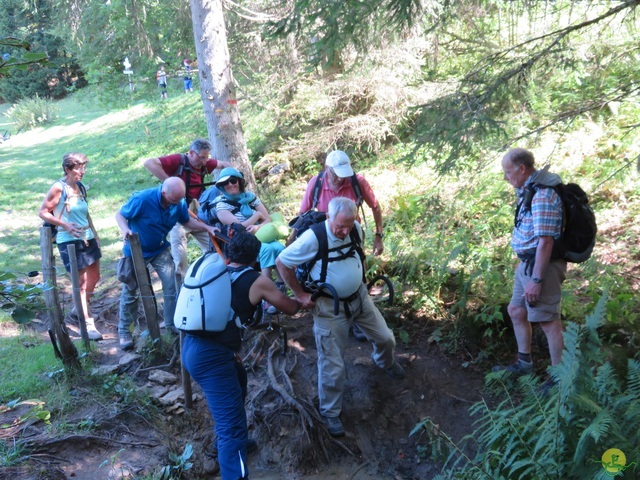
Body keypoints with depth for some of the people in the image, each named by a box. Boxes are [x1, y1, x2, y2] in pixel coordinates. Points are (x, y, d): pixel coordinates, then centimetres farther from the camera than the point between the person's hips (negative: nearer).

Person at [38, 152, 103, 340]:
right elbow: (43, 212, -10)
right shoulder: (58, 188, -12)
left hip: (87, 238, 7)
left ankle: (81, 308, 38)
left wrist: (95, 234, 16)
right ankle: (88, 324, 3)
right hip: (70, 242, -7)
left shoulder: (81, 187, 7)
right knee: (80, 281, -4)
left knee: (94, 277, 16)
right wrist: (65, 225, -21)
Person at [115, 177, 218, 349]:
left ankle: (172, 324, 18)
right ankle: (124, 331, 23)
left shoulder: (179, 203, -17)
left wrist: (207, 227, -16)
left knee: (171, 287, 0)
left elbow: (186, 221, 0)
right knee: (130, 292, 7)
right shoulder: (142, 199, -31)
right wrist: (125, 229, -41)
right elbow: (120, 215, -20)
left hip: (160, 250, 4)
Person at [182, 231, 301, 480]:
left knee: (238, 382, 31)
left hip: (191, 346, 8)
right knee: (233, 425, -7)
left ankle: (224, 442, 48)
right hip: (210, 356, -8)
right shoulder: (257, 281, -3)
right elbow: (290, 308, 10)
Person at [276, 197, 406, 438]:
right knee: (333, 365, 1)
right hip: (330, 307, -5)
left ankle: (385, 362, 56)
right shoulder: (313, 238, -27)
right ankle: (330, 413, 25)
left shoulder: (356, 229, -10)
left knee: (385, 338, 19)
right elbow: (281, 263, -17)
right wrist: (300, 295, -13)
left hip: (359, 296, 6)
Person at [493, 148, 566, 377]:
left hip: (541, 265, -11)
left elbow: (545, 241, -25)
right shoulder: (529, 189, 9)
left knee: (548, 320, -1)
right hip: (528, 263, 11)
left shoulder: (542, 194, -22)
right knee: (516, 311, 19)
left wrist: (536, 279, -24)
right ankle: (524, 364, 34)